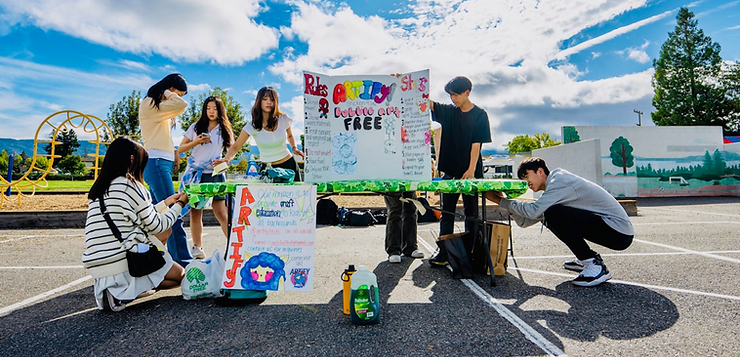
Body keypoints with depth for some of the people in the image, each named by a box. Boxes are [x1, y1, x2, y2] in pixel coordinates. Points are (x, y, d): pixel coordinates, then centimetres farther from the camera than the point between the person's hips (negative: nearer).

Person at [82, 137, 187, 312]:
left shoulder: (98, 189, 12)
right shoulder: (131, 185, -13)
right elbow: (156, 225, -6)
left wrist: (165, 203, 27)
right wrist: (180, 204, 7)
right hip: (124, 263, -8)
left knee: (165, 230, 21)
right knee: (181, 276, 12)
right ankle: (120, 291, -6)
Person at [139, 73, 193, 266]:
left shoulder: (160, 107, 23)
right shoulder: (149, 104, -5)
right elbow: (182, 105, -17)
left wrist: (174, 152, 10)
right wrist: (166, 92, -1)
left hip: (164, 163, 10)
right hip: (156, 163, -10)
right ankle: (182, 260, -15)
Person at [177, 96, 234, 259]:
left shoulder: (225, 130, 10)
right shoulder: (196, 127, 10)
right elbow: (180, 149, 10)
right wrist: (196, 142, -7)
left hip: (214, 174, -1)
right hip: (195, 173, 2)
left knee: (221, 212, -9)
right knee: (195, 212, 4)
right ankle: (197, 248, 14)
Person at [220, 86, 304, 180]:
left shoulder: (283, 119, -4)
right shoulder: (252, 126, -9)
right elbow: (235, 147, -10)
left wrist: (294, 148, 1)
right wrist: (227, 158, -29)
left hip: (289, 164, 2)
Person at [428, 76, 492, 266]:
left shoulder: (480, 115, -1)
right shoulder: (448, 111, 9)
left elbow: (476, 144, -8)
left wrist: (471, 169, -17)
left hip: (470, 172, -3)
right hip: (450, 170, 4)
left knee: (471, 213, 6)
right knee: (446, 213, 5)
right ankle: (443, 251, 10)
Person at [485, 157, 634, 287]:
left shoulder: (560, 179, -15)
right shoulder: (553, 190, 14)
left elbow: (533, 211, -26)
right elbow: (525, 221, 11)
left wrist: (500, 201, -18)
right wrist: (509, 204, -3)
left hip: (619, 232, -9)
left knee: (554, 213, -24)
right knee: (548, 216, 10)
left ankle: (596, 266, -16)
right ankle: (585, 259, 16)